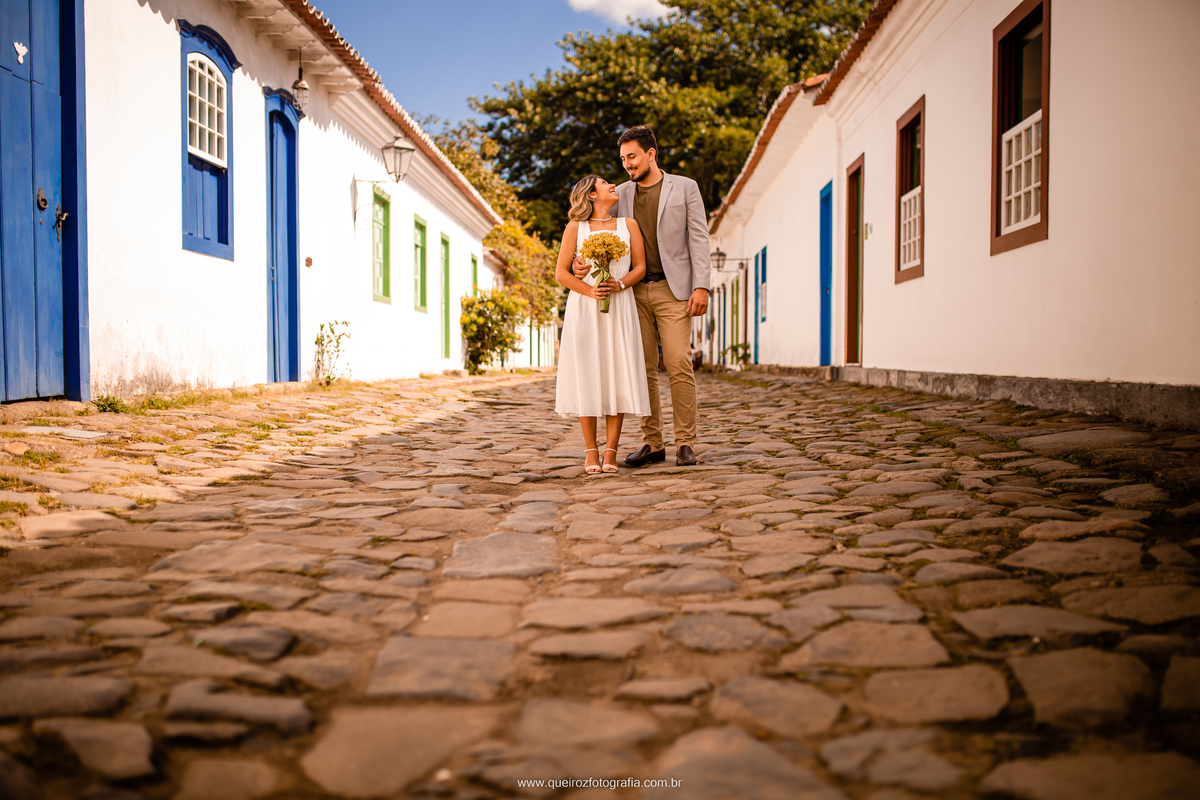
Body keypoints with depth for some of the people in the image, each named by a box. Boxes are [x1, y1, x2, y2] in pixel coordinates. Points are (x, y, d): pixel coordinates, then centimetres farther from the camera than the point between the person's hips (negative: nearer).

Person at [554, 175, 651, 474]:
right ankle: (591, 452, 2)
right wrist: (590, 290, -12)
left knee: (617, 375, -6)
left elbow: (640, 267, 8)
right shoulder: (575, 228, 7)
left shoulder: (628, 225, 13)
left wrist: (619, 285, -10)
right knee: (586, 376, -4)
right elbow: (561, 272, 3)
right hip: (584, 309, -1)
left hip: (619, 308, 1)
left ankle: (610, 451, -2)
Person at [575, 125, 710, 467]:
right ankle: (652, 443, 10)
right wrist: (582, 261, -12)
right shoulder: (620, 195, 14)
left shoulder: (685, 188, 5)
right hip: (635, 291, 4)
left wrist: (701, 286, -10)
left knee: (679, 365, -10)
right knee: (643, 369, 3)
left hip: (672, 289, -3)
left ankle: (685, 443, -3)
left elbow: (699, 239, 0)